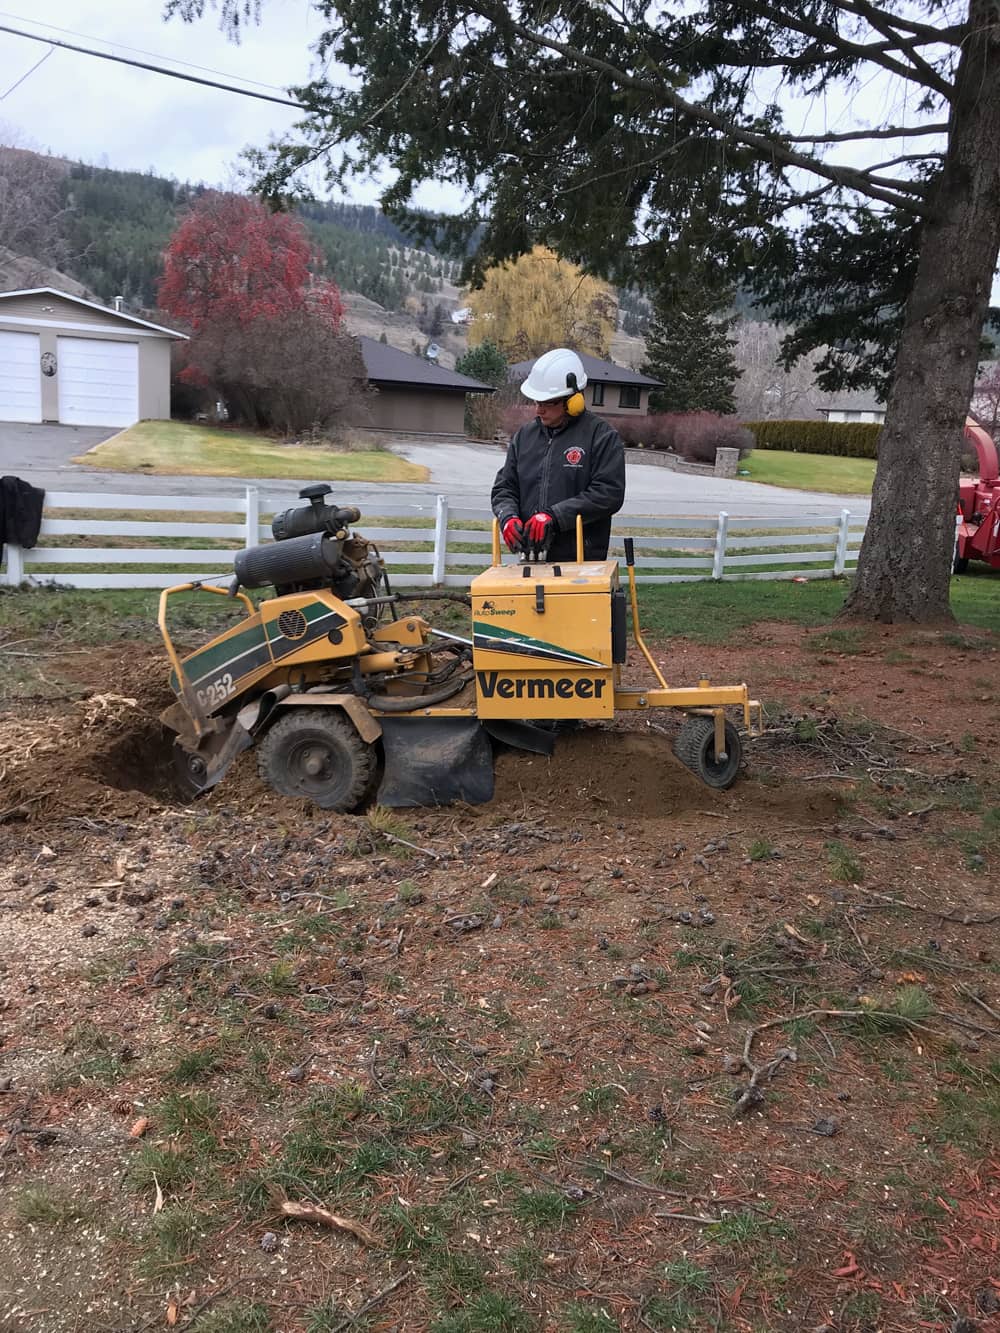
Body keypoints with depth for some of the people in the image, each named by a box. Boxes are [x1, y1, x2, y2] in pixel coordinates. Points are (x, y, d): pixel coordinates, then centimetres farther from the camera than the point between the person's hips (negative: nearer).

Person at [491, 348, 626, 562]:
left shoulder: (602, 436, -2)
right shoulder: (525, 436, 15)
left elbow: (609, 494, -12)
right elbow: (504, 488, 17)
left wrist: (554, 516, -18)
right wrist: (508, 516, -7)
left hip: (582, 561, -5)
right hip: (531, 561, 5)